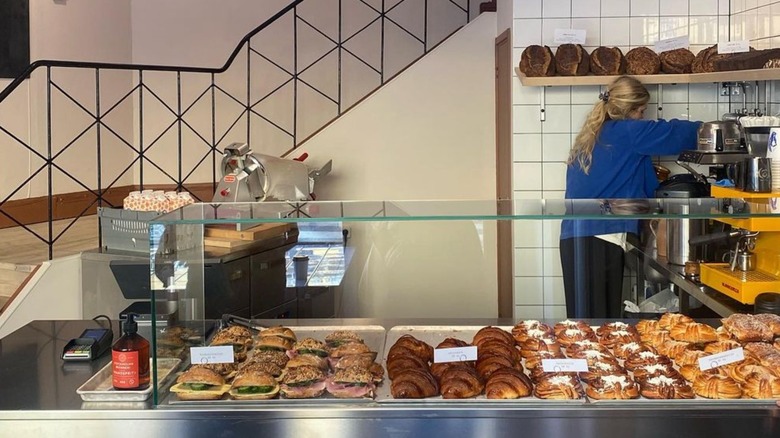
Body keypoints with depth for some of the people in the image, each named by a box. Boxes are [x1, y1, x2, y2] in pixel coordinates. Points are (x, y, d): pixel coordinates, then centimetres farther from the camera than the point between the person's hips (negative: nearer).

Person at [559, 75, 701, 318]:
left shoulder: (591, 137, 20)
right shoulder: (625, 132, -3)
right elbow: (673, 134, -2)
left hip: (575, 237, 8)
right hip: (599, 240, -8)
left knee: (584, 319, 5)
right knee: (600, 324, -7)